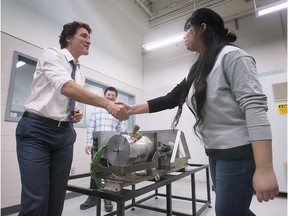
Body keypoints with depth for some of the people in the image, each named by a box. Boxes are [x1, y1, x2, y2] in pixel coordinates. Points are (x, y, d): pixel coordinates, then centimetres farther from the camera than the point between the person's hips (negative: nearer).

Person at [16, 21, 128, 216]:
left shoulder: (80, 74, 16)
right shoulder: (51, 54, -5)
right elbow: (66, 88, -26)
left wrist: (77, 115, -1)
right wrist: (107, 103, -34)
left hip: (64, 134, 6)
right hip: (36, 130, -6)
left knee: (56, 200, 8)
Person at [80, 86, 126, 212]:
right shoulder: (96, 110, 12)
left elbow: (122, 131, 3)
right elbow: (90, 128, 6)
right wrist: (88, 143, -4)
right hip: (97, 145, 1)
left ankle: (108, 198, 20)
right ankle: (92, 197, 21)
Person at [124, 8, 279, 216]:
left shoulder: (232, 56, -11)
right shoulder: (197, 71, 13)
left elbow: (255, 107, -20)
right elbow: (171, 99, 11)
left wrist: (264, 169, -25)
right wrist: (132, 109, 8)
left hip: (238, 152, -8)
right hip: (216, 152, 8)